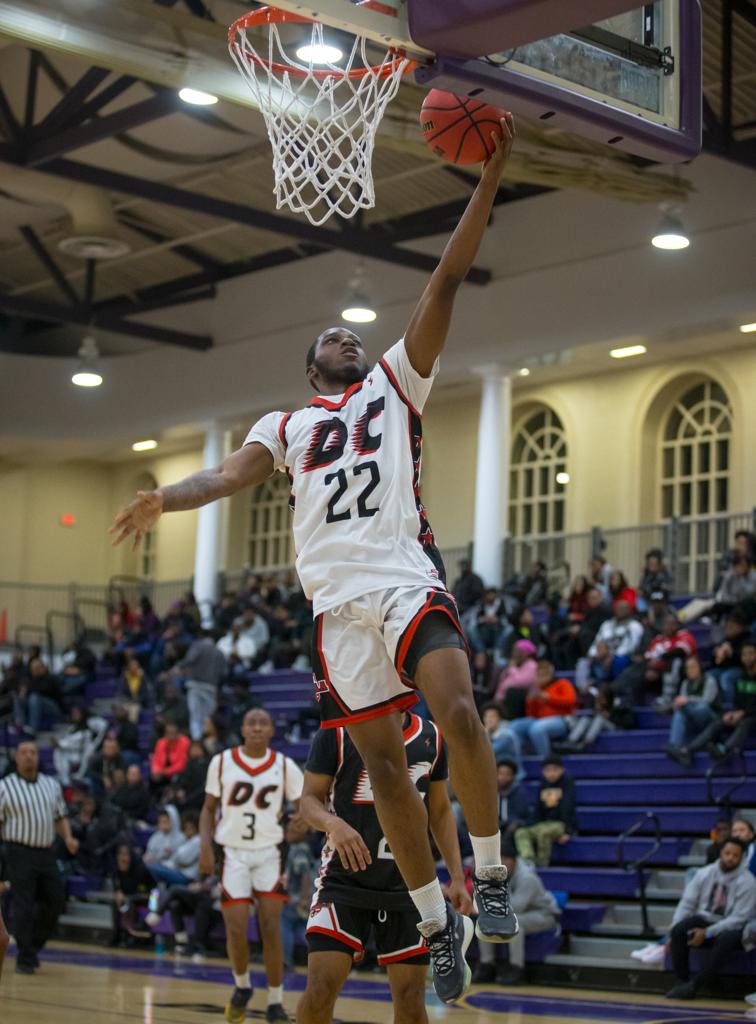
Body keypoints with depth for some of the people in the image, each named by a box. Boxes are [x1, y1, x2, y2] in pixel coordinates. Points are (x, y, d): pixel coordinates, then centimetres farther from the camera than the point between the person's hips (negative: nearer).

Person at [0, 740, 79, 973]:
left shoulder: (52, 785, 11)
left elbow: (60, 817, 19)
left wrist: (67, 838, 1)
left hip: (46, 853, 5)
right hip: (19, 852, -5)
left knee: (55, 902, 5)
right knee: (23, 907, -6)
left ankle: (34, 946, 25)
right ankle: (25, 959, 2)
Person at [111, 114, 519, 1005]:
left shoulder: (394, 383, 19)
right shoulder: (286, 425, 24)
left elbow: (446, 283, 10)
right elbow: (235, 472, 5)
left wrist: (489, 178, 2)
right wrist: (167, 498, -16)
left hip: (406, 578, -2)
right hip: (339, 599, 2)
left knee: (457, 711, -26)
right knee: (382, 763, 1)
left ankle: (490, 877, -12)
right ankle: (440, 925, 11)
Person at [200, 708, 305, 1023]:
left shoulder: (285, 766, -3)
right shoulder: (221, 762, -1)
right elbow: (209, 809, 8)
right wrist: (206, 846, -5)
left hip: (270, 854, 0)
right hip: (233, 854, 0)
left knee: (271, 929, -6)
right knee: (236, 931, -6)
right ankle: (242, 987, 22)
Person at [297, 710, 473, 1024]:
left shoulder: (431, 737, 6)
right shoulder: (337, 732, -6)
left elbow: (440, 812, 14)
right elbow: (309, 800, -7)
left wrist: (457, 877, 6)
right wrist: (334, 824, -30)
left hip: (407, 884, 3)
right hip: (345, 877, -3)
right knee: (320, 990, -13)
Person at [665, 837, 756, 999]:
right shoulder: (704, 874, 1)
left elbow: (739, 918, -16)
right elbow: (687, 904, 2)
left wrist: (707, 933, -23)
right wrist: (674, 932, -12)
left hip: (729, 927, -3)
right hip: (704, 919, 3)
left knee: (725, 940, -38)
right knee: (679, 930, -28)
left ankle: (694, 985, -28)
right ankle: (682, 980, -16)